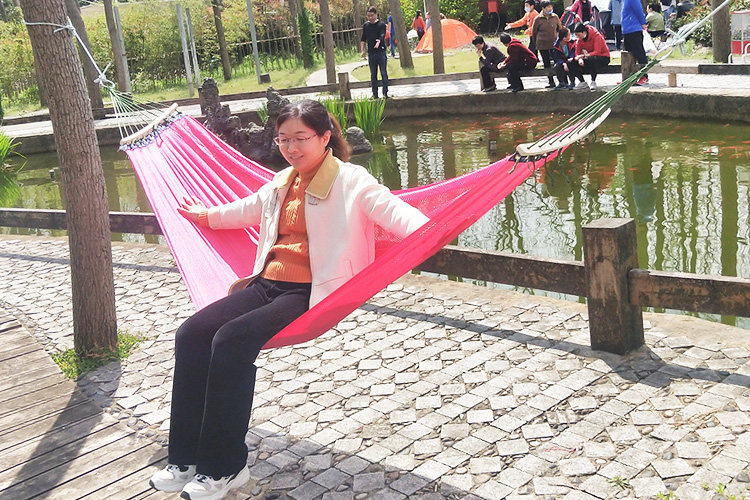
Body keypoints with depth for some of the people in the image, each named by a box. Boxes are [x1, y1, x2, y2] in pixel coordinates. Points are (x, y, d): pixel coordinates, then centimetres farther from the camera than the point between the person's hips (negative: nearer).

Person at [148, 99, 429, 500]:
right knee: (191, 333, -12)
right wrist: (205, 215, 53)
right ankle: (186, 459, -6)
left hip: (311, 291, -7)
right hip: (267, 283, 8)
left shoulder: (350, 180, -3)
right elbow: (247, 210, 39)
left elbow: (392, 211, -18)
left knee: (232, 338, -28)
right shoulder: (281, 184, 20)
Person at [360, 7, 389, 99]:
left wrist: (379, 41, -43)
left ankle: (385, 93, 2)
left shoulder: (381, 24, -4)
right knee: (373, 75, 8)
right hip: (371, 53, 4)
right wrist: (362, 50, 3)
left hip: (381, 52, -4)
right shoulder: (365, 25, 9)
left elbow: (382, 35, -22)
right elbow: (363, 39, 13)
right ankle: (375, 94, 15)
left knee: (383, 73, -3)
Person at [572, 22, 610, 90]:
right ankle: (583, 82, -4)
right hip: (589, 56, 6)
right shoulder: (579, 39, -4)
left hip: (603, 57, -6)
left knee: (592, 59, -41)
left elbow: (597, 52, -30)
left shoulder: (596, 35, -22)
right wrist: (580, 59, -31)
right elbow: (577, 52, -8)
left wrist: (584, 55, -39)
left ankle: (593, 82, -25)